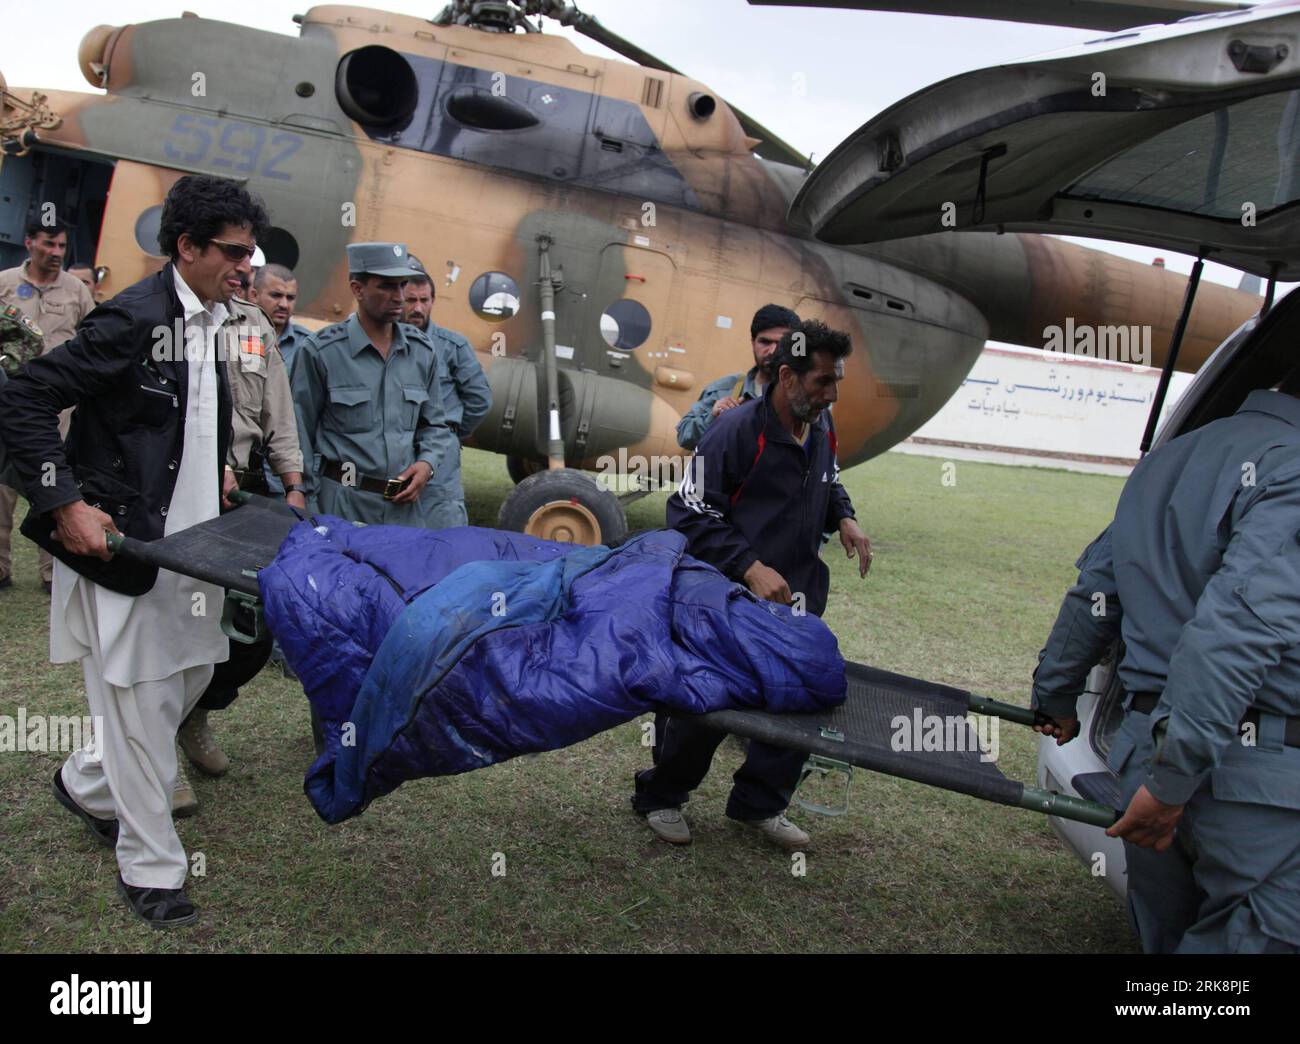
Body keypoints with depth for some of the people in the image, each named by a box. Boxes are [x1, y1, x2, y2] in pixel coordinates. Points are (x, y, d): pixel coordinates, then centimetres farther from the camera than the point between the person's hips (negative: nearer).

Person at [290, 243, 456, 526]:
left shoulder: (422, 351, 8)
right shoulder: (320, 351, -5)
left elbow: (435, 424, 17)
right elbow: (301, 434, -1)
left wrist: (427, 463, -2)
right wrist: (305, 501, -3)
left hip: (407, 503, 4)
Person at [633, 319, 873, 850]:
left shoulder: (821, 427, 5)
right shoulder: (735, 430, -18)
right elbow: (690, 515, -17)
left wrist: (844, 518, 3)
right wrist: (750, 567, -24)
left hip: (796, 598, 7)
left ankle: (759, 803, 29)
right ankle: (659, 797, 28)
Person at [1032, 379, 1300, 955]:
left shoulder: (1168, 459, 16)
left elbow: (1093, 593, 22)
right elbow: (1239, 623, -24)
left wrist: (1055, 696, 33)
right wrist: (1174, 776, -23)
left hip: (1144, 747, 9)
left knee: (1168, 935, 20)